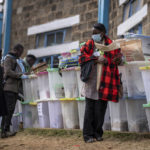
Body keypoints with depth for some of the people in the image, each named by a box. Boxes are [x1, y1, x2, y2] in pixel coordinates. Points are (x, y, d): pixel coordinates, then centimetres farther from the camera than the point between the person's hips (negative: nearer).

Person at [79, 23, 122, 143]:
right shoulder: (89, 45, 7)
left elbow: (117, 59, 12)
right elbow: (82, 58, -3)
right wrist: (97, 60, -14)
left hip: (104, 82, 1)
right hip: (91, 81, 0)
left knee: (100, 109, 4)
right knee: (90, 108, -4)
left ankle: (97, 133, 17)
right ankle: (88, 134, 0)